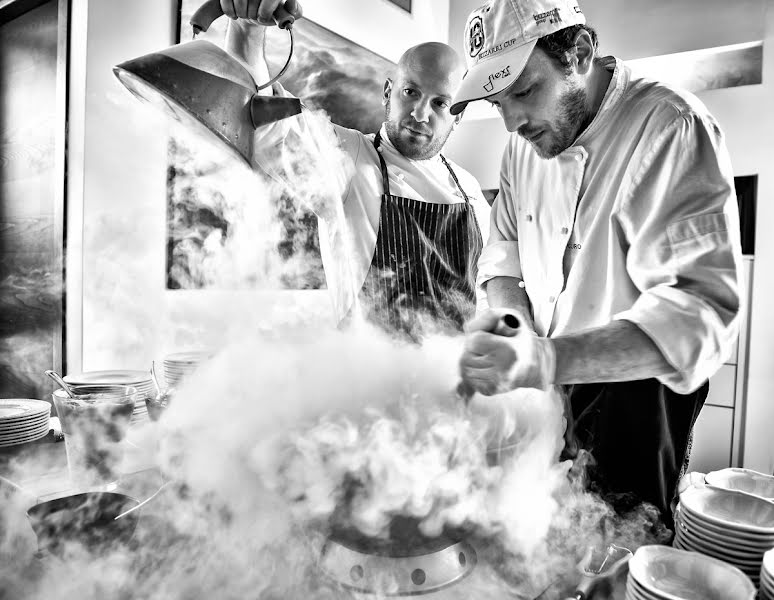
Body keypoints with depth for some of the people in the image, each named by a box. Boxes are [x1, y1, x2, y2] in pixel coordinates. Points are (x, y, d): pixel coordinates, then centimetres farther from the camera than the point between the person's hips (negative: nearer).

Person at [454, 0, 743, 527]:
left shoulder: (672, 128, -23)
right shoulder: (526, 140, 0)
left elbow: (701, 308, -31)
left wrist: (547, 360, -45)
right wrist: (507, 309, -12)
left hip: (634, 391, -6)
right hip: (547, 382, 6)